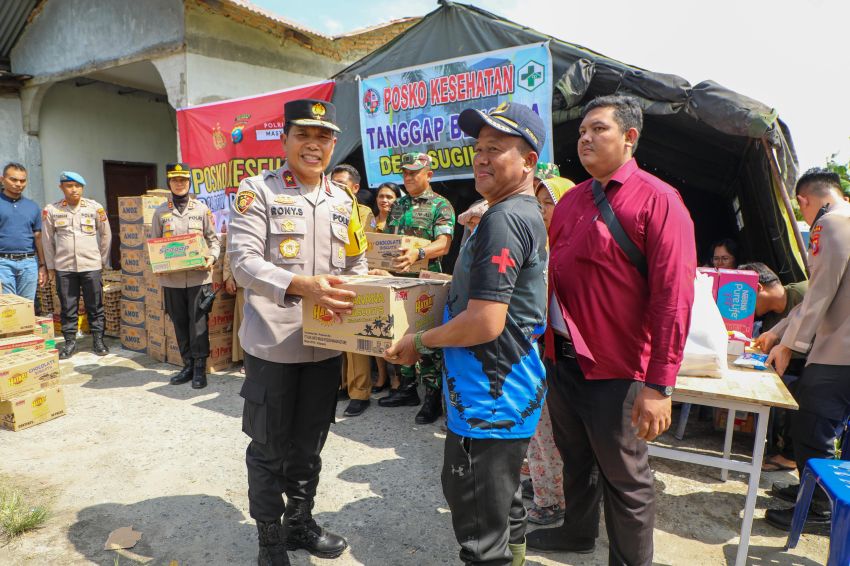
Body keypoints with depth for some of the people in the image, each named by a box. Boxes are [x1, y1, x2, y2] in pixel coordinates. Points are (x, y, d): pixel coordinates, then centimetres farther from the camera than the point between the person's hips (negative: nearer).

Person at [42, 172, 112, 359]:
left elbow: (106, 235, 7)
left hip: (91, 266, -1)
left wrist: (104, 261, 7)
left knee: (95, 306, 6)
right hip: (64, 267, 1)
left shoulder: (95, 208, -1)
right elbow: (47, 240, 7)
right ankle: (70, 342, 20)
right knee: (67, 307, 8)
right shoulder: (51, 210, 0)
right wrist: (50, 266, 7)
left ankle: (98, 340, 17)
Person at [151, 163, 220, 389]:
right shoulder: (161, 212, 8)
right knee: (180, 323, 10)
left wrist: (211, 257, -11)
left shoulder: (202, 209, 4)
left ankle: (200, 368, 7)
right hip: (171, 278, 3)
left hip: (199, 276, -2)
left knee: (198, 322, -3)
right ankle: (188, 365, 22)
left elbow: (213, 239, 7)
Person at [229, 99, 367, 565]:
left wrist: (358, 301, -4)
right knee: (269, 447, 10)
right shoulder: (258, 190, -6)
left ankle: (300, 522, 41)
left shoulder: (343, 201, 10)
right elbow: (243, 261, -17)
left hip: (326, 344, 5)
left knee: (309, 443, 19)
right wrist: (303, 286, -32)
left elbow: (357, 264, 15)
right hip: (273, 344, -4)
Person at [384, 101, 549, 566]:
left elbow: (485, 323, -26)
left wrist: (420, 342, -13)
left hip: (490, 400, -11)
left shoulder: (502, 220, -21)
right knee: (502, 510, 28)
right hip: (506, 391, 11)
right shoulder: (527, 213, 12)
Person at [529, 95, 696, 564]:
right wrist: (547, 342, 11)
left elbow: (673, 298, -17)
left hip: (615, 368, -6)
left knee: (624, 477, 10)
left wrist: (659, 385, -19)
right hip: (562, 357, 7)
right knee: (575, 458, 24)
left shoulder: (657, 200, -13)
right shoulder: (571, 200, 9)